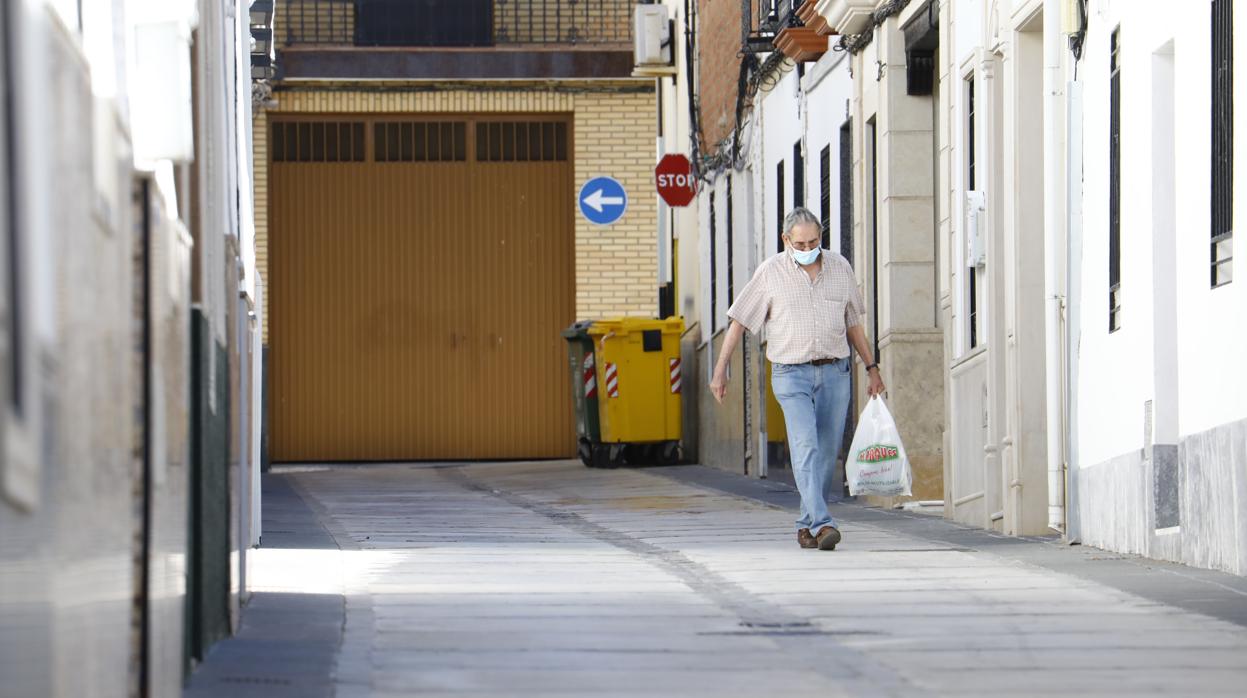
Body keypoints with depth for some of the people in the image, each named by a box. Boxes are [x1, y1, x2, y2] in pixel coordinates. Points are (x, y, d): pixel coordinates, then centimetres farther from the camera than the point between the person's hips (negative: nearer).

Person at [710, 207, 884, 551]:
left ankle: (807, 525, 17)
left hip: (834, 372, 3)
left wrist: (872, 368, 20)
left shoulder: (840, 268, 8)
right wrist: (720, 370, 0)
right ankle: (822, 524, -27)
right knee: (805, 447, -18)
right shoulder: (770, 273, -1)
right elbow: (739, 322, 3)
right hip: (792, 374, -3)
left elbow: (853, 322, 19)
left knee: (827, 454, 4)